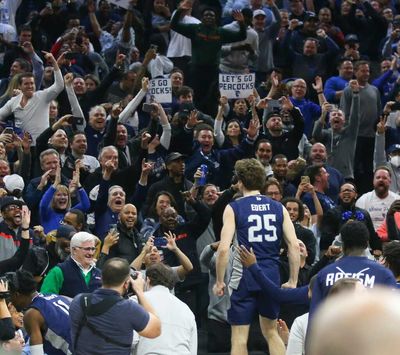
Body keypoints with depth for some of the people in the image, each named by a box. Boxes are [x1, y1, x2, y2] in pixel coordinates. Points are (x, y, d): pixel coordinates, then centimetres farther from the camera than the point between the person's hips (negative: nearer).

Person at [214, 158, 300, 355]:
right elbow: (294, 245, 2)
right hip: (272, 276, 4)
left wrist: (219, 281, -1)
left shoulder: (233, 208, -2)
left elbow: (224, 248, -10)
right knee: (270, 331, 19)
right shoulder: (278, 208, 8)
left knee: (239, 335, 3)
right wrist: (293, 281, 9)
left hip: (245, 277, -4)